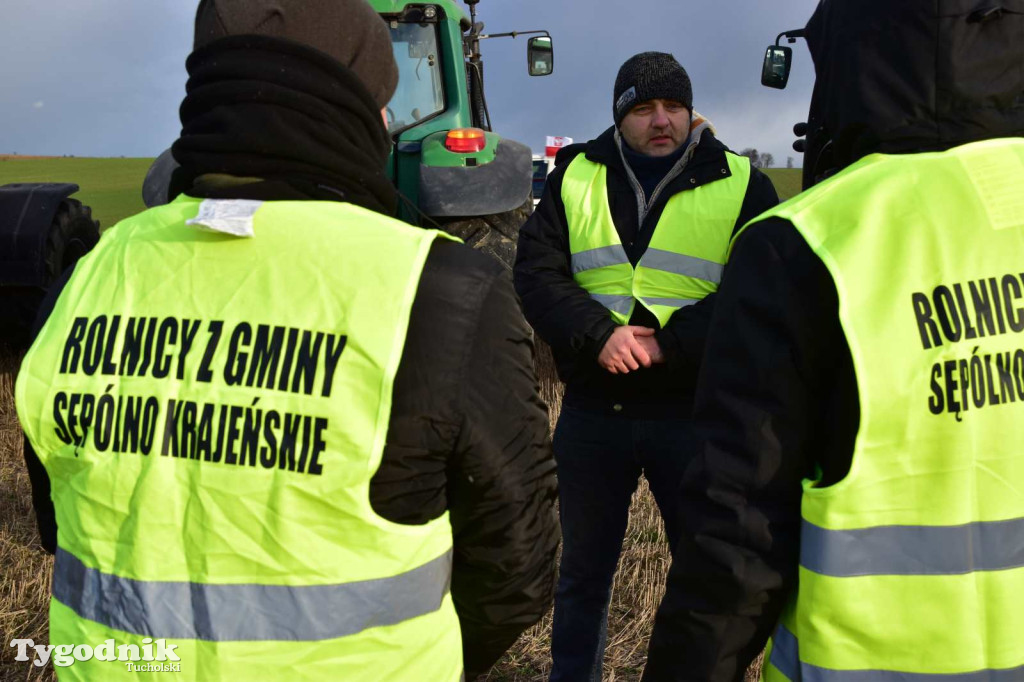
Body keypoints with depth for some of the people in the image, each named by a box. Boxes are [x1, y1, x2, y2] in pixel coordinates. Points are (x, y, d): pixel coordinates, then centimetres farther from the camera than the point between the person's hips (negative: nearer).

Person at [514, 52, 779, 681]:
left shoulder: (740, 185, 0)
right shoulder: (576, 178, 6)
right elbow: (536, 271, -3)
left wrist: (670, 344, -19)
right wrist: (598, 334, -19)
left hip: (694, 409, -2)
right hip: (593, 409, 2)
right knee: (584, 571, 19)